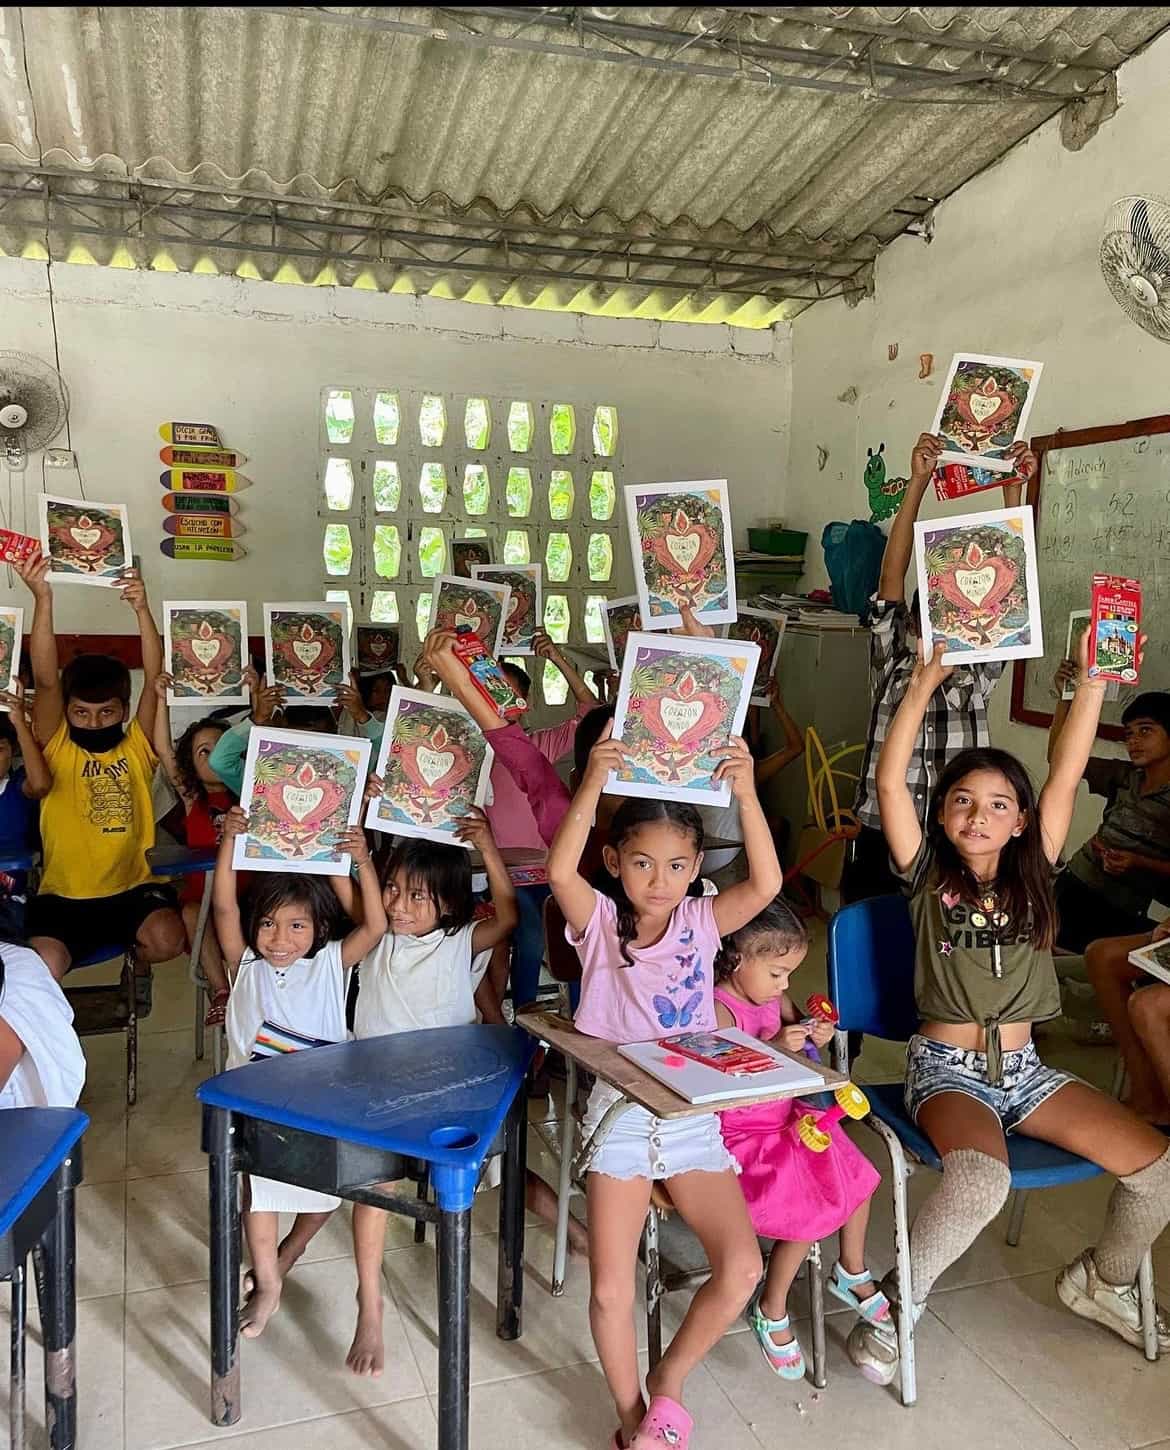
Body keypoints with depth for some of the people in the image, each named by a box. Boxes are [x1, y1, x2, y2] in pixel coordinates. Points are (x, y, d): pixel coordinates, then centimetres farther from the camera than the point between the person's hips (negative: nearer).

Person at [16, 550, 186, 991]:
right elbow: (46, 679, -12)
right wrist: (43, 598, -23)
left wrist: (142, 609, -21)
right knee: (43, 964, -26)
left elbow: (154, 681, -9)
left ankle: (138, 965, 13)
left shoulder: (137, 749, 4)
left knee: (168, 938, -25)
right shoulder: (56, 748, 2)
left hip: (132, 888, 1)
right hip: (63, 896, -1)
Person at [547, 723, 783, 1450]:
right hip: (621, 1116, -1)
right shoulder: (600, 922, -5)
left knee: (742, 1267, -10)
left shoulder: (702, 922, -1)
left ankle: (668, 1382, 19)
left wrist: (746, 793, -31)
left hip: (695, 1116, 2)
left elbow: (766, 884, -18)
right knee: (611, 1290, -6)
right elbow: (561, 871, -26)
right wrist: (595, 782, -37)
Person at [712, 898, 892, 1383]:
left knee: (855, 1174, 11)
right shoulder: (719, 1010, -24)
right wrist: (773, 1048, -37)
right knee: (811, 1208, -14)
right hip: (741, 1135, -8)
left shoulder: (771, 998, -1)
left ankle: (852, 1274, 36)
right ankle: (771, 1311, 10)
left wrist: (814, 1037, -6)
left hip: (784, 1119, 9)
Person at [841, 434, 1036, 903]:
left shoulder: (977, 675, 8)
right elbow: (892, 571, -4)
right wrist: (918, 481, -10)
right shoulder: (891, 666, 5)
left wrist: (1013, 489, -6)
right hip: (879, 846, -1)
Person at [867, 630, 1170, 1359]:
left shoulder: (1031, 876, 4)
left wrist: (1092, 682, -11)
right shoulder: (929, 878, -5)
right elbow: (891, 781, -17)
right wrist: (925, 684, -22)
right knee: (981, 1181, -34)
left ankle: (1102, 1280, 22)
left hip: (1024, 1069, 5)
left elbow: (1066, 778, -4)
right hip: (946, 1068, -5)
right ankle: (901, 1302, -8)